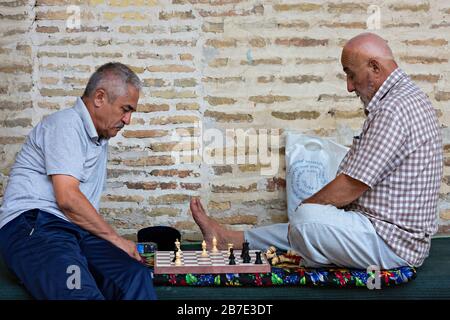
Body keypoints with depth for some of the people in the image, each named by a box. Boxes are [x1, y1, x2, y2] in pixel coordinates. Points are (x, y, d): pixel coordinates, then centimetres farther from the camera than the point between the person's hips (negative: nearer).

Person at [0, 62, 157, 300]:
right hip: (31, 225, -8)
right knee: (83, 293, -38)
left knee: (137, 277, -23)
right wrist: (115, 239, -6)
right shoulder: (65, 124, -4)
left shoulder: (100, 138, 25)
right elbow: (67, 198, -15)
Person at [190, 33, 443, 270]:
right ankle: (231, 239, 33)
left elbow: (349, 188, -21)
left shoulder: (394, 111, -21)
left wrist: (304, 207, -4)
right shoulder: (408, 99, 15)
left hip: (393, 242, -11)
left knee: (307, 217, -25)